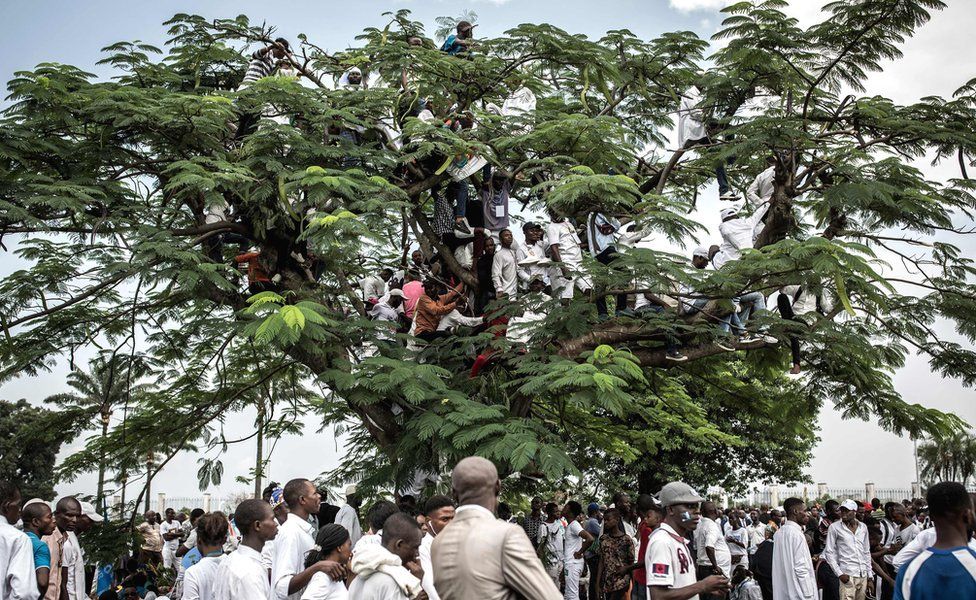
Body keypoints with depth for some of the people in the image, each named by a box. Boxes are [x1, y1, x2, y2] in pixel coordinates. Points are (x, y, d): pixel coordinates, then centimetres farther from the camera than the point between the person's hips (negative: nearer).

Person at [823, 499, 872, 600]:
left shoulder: (863, 527, 10)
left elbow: (867, 552, 16)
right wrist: (839, 573, -10)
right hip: (847, 575, -4)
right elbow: (829, 553, -2)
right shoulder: (834, 527, -2)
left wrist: (870, 576, 12)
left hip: (863, 575, 4)